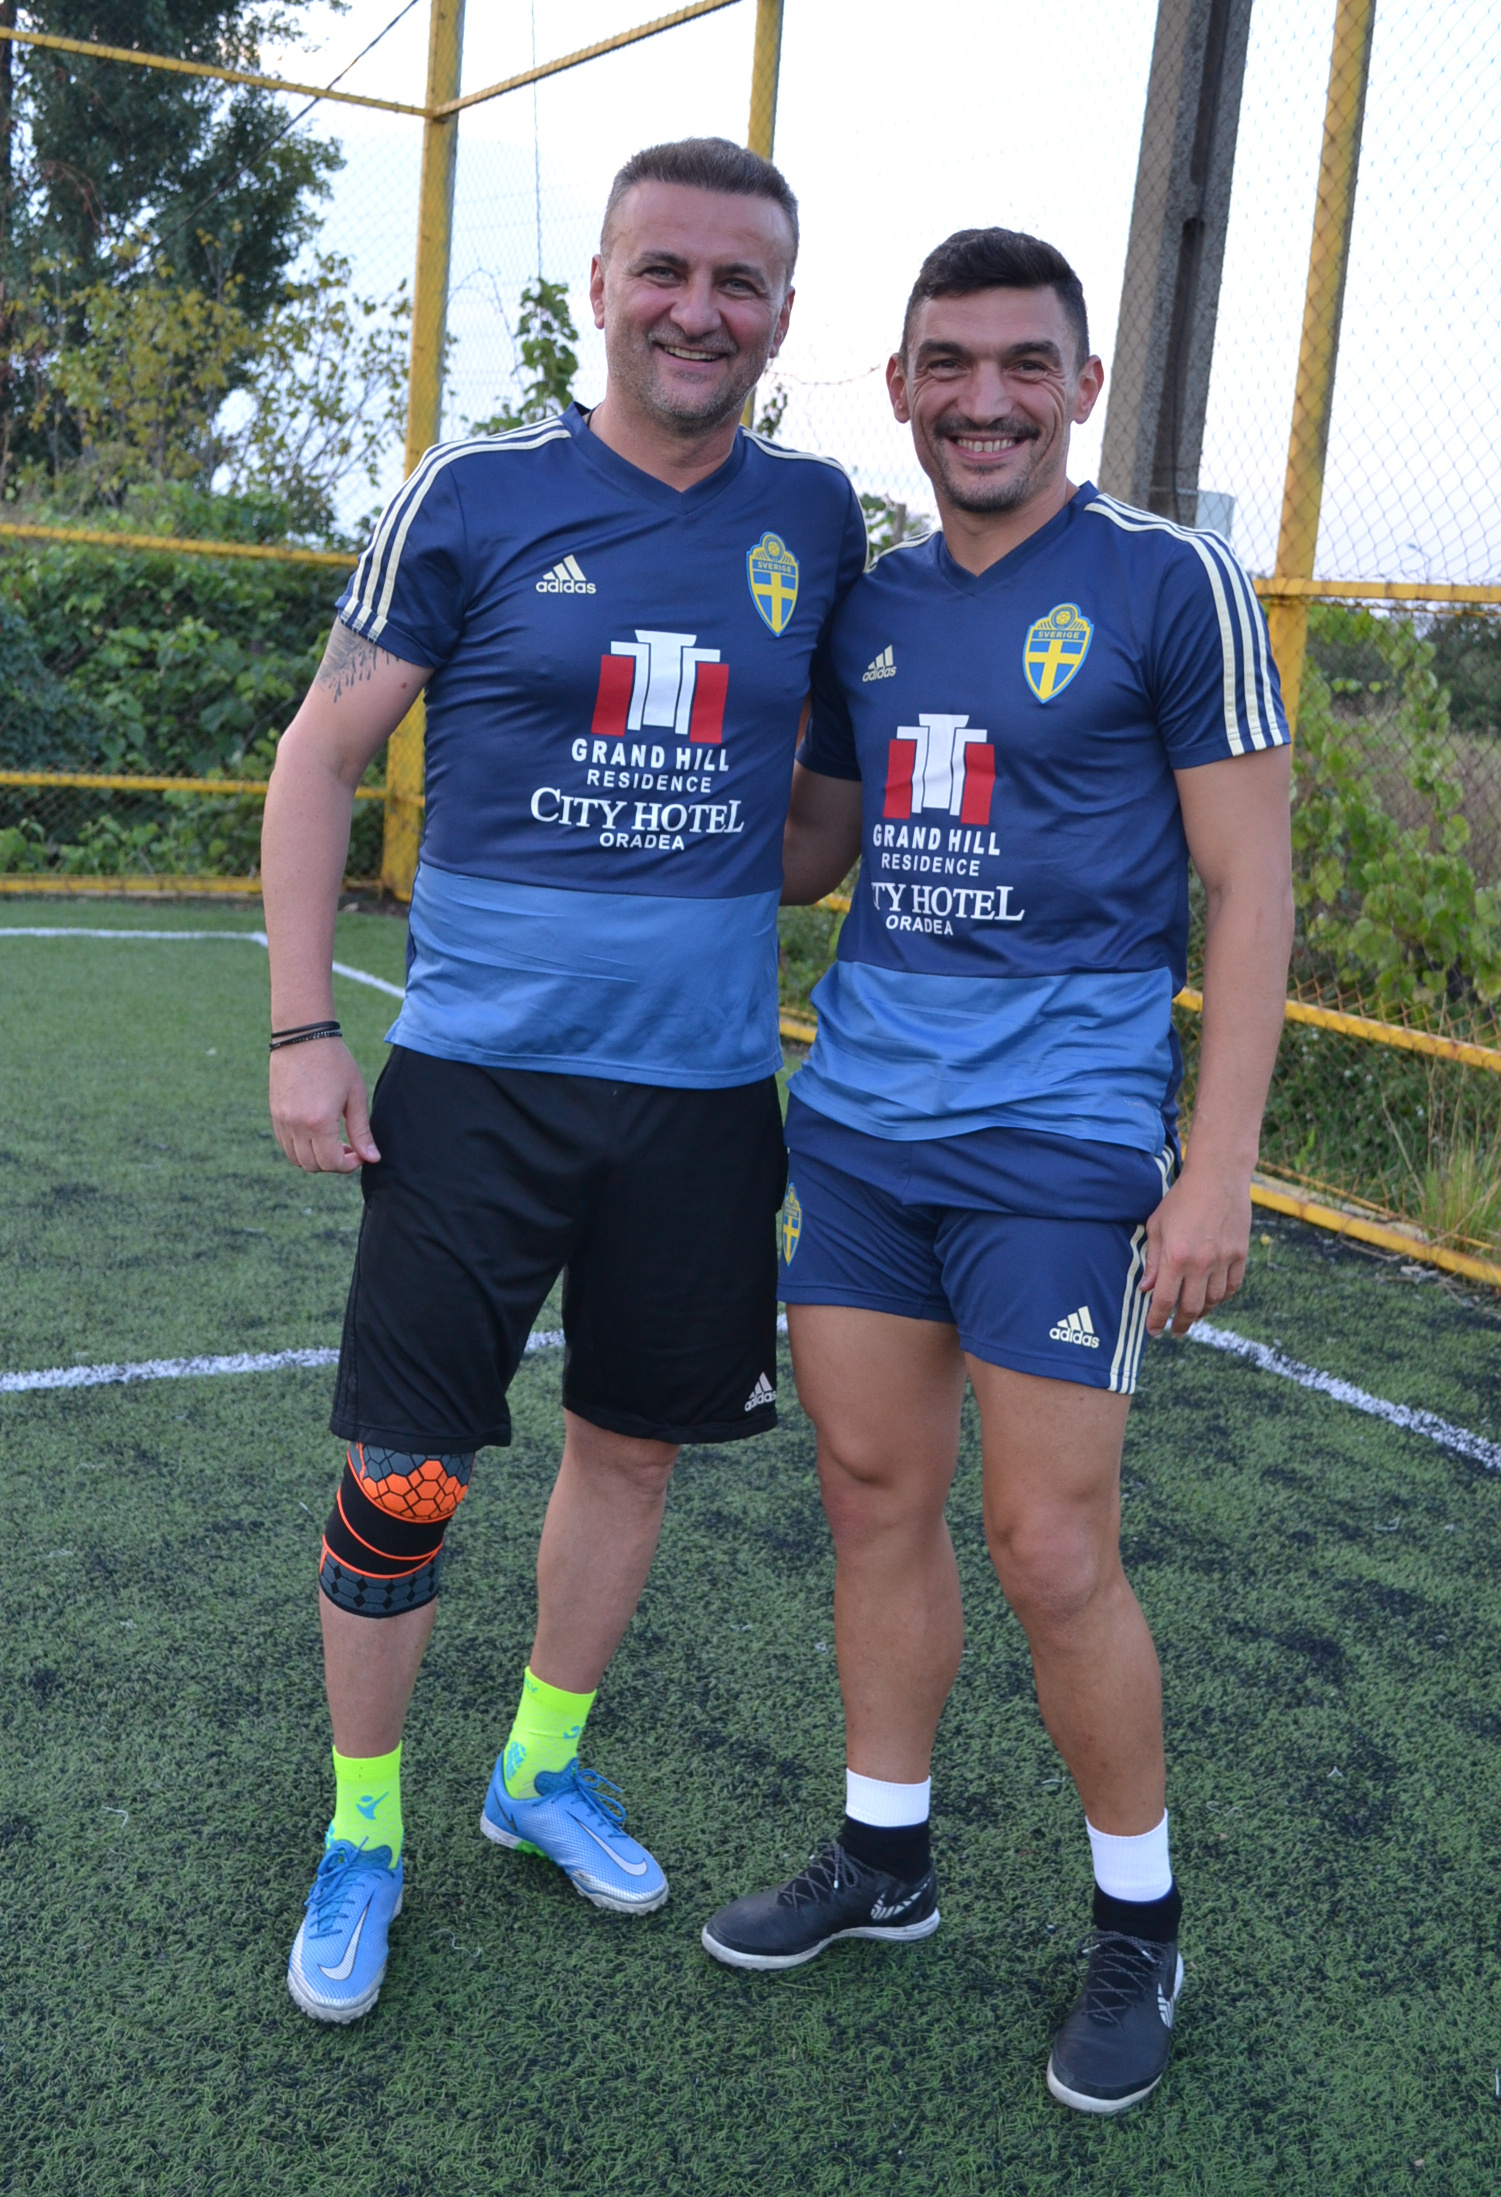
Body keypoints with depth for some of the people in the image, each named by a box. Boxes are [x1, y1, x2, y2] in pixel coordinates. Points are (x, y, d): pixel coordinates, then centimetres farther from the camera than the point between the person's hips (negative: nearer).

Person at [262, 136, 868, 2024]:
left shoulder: (813, 518, 6)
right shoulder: (473, 499, -3)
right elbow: (320, 756, 1)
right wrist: (300, 1029, -5)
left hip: (706, 1089, 4)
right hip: (481, 1073, -3)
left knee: (633, 1442, 14)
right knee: (403, 1479, 0)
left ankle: (542, 1770, 37)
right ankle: (362, 1836, 24)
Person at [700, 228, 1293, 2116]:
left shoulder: (1169, 585, -4)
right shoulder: (867, 605, 11)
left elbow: (1248, 884, -6)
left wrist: (1218, 1166, -12)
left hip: (1060, 1145, -5)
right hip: (858, 1124, 5)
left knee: (1050, 1554, 0)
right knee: (875, 1498, 12)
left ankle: (1139, 1923, 24)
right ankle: (883, 1863, 32)